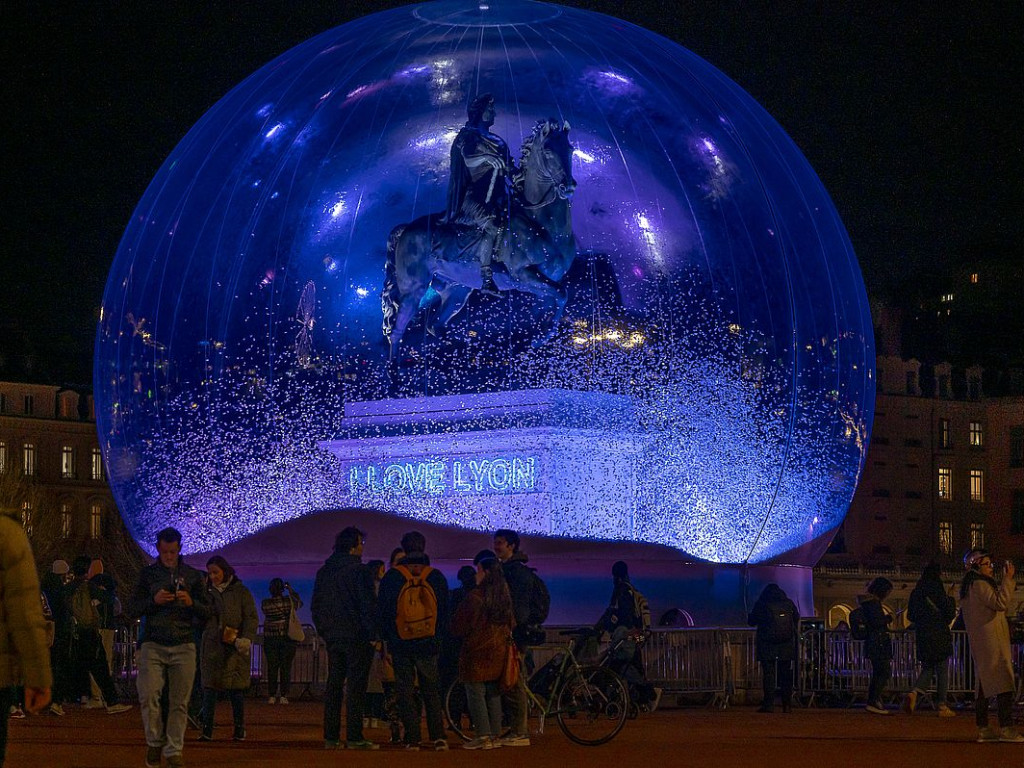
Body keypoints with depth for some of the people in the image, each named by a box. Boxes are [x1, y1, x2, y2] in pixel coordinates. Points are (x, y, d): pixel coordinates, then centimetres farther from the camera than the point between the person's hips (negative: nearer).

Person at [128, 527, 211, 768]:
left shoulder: (193, 576, 10)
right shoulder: (148, 574, 10)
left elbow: (207, 612, 10)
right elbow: (132, 608, 8)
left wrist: (191, 603, -11)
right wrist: (154, 601, -11)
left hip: (183, 646, 0)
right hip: (153, 645, 0)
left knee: (179, 701, -2)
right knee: (148, 695, -12)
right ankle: (154, 742, 7)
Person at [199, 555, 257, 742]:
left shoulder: (241, 592, 5)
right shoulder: (207, 592, 13)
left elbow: (251, 618, 0)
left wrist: (246, 639, -14)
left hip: (235, 650, -2)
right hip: (212, 648, 2)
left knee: (236, 690, -1)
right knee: (209, 688, -4)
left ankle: (239, 730, 6)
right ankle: (207, 730, -3)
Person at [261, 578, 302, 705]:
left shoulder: (265, 603, -7)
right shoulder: (289, 601, -8)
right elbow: (299, 603, 13)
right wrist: (291, 590, 20)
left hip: (270, 638, 1)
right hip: (287, 638, -1)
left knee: (272, 667, 5)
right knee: (286, 667, 3)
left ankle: (271, 696, 2)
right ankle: (283, 696, -1)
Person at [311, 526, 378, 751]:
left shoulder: (323, 572, 12)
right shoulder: (359, 570, -10)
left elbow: (316, 606, 15)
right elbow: (367, 605, -14)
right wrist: (373, 634, -11)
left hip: (333, 637, 7)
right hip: (356, 637, -6)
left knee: (333, 686, 10)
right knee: (355, 687, -5)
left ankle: (330, 737, 9)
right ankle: (354, 737, -8)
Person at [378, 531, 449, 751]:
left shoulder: (391, 577, -4)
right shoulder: (436, 577, 1)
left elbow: (382, 612, 0)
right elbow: (444, 611, 7)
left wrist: (388, 637, 12)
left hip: (400, 644, -2)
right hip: (428, 644, 2)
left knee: (405, 692, 4)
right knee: (431, 691, 10)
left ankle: (412, 739, 0)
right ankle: (438, 737, 0)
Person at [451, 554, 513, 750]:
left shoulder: (474, 596, -14)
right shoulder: (504, 596, 7)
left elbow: (458, 627, -7)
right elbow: (511, 624, 19)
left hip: (477, 652, -7)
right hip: (498, 651, 7)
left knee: (475, 694, -2)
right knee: (494, 694, 11)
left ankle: (483, 736, -6)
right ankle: (494, 735, 12)